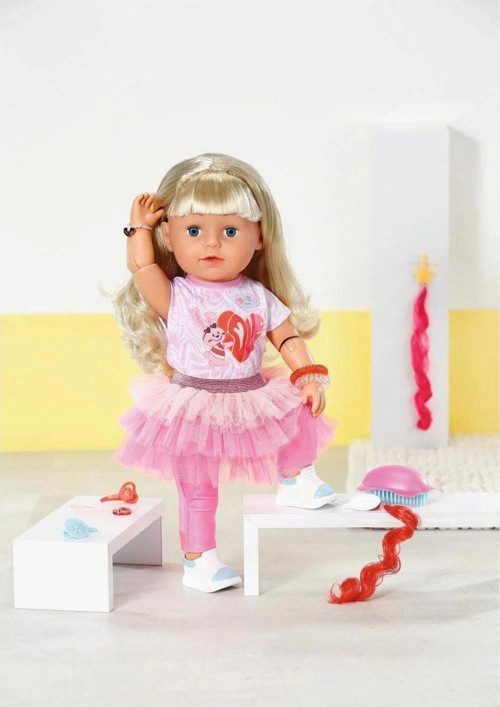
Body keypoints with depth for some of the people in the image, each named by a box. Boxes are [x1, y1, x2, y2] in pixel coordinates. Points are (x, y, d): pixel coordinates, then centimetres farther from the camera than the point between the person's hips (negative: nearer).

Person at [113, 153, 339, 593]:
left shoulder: (258, 296, 0)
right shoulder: (175, 297, -11)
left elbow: (287, 336, 3)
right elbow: (140, 265, -23)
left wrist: (308, 375, -8)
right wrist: (140, 226, -11)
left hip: (253, 399, 4)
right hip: (194, 411, -4)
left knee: (303, 413, -4)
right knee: (198, 491, 1)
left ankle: (295, 482, 15)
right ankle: (199, 562, 15)